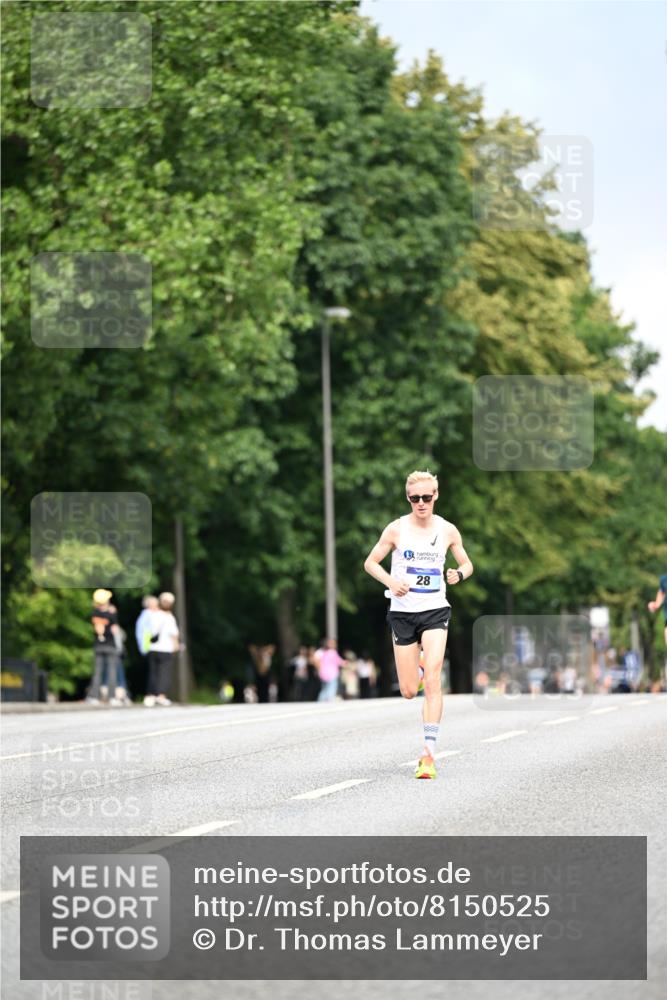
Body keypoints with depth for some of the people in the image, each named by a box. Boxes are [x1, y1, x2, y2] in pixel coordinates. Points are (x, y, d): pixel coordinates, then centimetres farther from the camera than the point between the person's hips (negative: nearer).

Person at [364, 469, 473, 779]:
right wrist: (390, 581, -16)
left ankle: (429, 754, -15)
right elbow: (370, 562, 3)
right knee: (409, 691, 3)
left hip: (435, 612, 0)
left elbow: (467, 564, 13)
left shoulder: (447, 530, 0)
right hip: (403, 611, 0)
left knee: (432, 682, -15)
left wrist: (459, 574, -11)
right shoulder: (397, 529, -3)